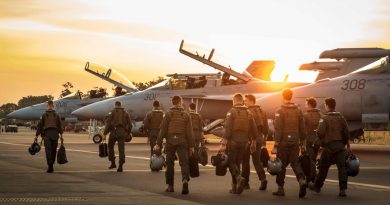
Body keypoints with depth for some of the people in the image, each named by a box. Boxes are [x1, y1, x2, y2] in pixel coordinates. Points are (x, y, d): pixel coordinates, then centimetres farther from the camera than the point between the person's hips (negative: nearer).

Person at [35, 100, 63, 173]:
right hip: (55, 134, 1)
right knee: (53, 151, 12)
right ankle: (51, 165, 21)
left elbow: (40, 125, 3)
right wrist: (61, 135, 1)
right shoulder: (56, 115, 8)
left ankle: (50, 166, -18)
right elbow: (60, 125, 2)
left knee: (48, 150, -6)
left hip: (46, 134, -1)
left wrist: (36, 135, 6)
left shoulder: (44, 115, 6)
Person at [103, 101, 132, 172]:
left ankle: (113, 163, 14)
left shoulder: (112, 112, 3)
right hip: (122, 133, 2)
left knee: (110, 146, 18)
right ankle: (120, 166, -6)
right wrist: (127, 133, 23)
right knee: (121, 149, 1)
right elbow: (130, 125, 10)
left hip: (114, 132, -2)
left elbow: (108, 124, -4)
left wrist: (105, 134, -4)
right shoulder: (126, 113, 12)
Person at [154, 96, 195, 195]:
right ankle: (185, 180, -26)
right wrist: (191, 146, 5)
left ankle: (170, 186, 13)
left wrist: (158, 144, -1)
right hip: (182, 142, 0)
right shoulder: (186, 115, 3)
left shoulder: (168, 114, 0)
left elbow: (163, 130, -3)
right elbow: (189, 132, 1)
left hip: (170, 141, 0)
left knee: (170, 163, 10)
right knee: (184, 162, -1)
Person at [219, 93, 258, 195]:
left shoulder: (232, 112, -7)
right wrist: (253, 143, 19)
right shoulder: (248, 113, 9)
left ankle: (240, 178, -23)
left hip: (233, 142, -5)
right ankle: (235, 188, 14)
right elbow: (254, 130, 10)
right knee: (237, 163, 14)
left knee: (231, 163, 3)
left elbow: (227, 129, -14)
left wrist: (223, 144, -14)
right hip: (244, 143, 5)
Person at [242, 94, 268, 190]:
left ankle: (245, 183, 10)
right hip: (259, 139, 7)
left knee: (245, 161, 5)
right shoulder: (262, 112, 11)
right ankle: (263, 178, -7)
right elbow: (266, 127, 14)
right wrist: (264, 139, 22)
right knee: (257, 161, 12)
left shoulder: (248, 112, -13)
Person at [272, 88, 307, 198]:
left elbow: (278, 129, -12)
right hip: (295, 142, 4)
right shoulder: (298, 111, 8)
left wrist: (276, 145, -11)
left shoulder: (280, 112, -9)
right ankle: (302, 180, -17)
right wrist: (301, 142, 18)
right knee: (295, 162, 8)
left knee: (282, 164, 5)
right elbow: (302, 128, 10)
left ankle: (280, 188, 10)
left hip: (283, 142, -4)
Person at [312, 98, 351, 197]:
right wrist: (348, 146, 8)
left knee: (323, 167, 11)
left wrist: (321, 140, 3)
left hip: (329, 146, -2)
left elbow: (320, 132, -19)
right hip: (340, 146, 2)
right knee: (342, 166, -3)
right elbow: (346, 132, 2)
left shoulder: (324, 118, -5)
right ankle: (343, 189, -15)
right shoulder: (341, 117, 6)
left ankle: (317, 186, 26)